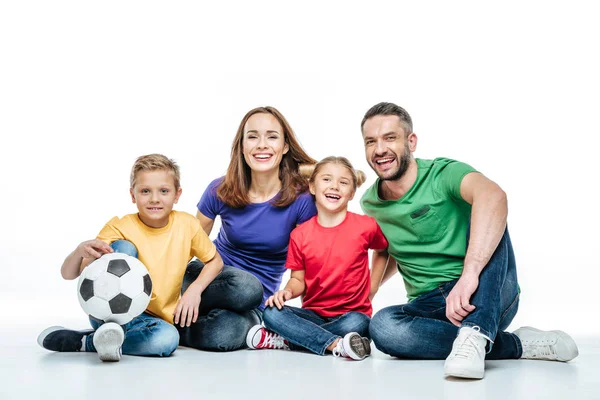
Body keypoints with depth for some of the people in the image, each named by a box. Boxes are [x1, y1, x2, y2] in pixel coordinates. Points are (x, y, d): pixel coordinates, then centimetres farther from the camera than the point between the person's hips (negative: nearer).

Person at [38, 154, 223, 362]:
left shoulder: (186, 225, -6)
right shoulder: (120, 228, -14)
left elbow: (215, 261, 8)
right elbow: (68, 274, -19)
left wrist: (194, 289, -11)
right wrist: (80, 251, -42)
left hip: (153, 319, 3)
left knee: (167, 338, -36)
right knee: (124, 248, -27)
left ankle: (84, 342, -20)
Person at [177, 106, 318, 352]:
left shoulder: (302, 199, -12)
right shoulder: (220, 191, -6)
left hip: (256, 305, -1)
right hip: (211, 277, 1)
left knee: (226, 335, -36)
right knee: (246, 287, -37)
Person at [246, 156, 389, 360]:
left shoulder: (366, 226, -5)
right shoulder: (300, 235, 0)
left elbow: (383, 250, 17)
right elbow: (299, 280, 7)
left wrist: (371, 287, 8)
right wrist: (287, 291, -16)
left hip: (352, 314, -1)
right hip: (313, 314, 2)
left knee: (356, 323, -36)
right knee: (271, 312, -24)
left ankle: (287, 339, -20)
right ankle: (336, 344, -29)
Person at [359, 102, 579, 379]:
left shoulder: (444, 174, -13)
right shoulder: (370, 205, 7)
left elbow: (493, 195, -36)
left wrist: (469, 274, -48)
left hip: (490, 296, -4)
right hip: (432, 308, 4)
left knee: (484, 219, -30)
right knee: (382, 326, -32)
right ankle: (516, 344, -21)